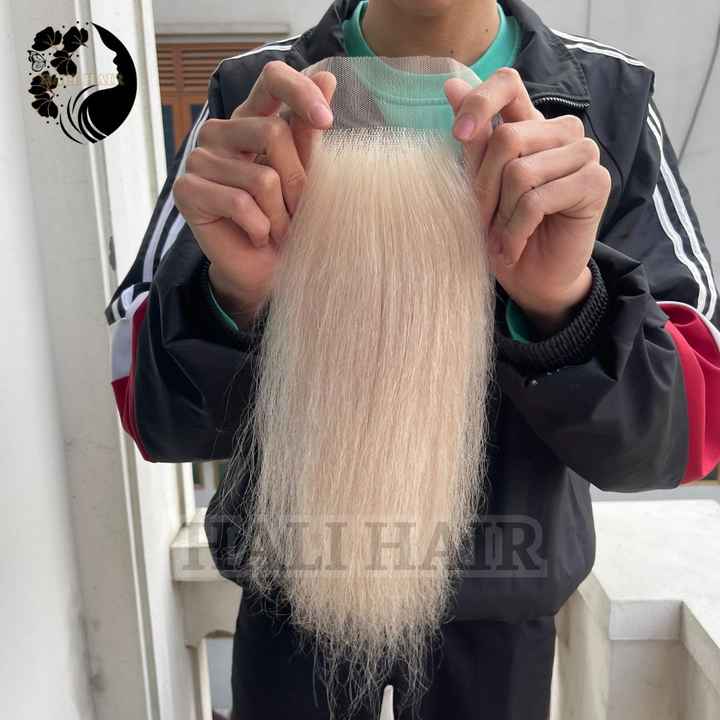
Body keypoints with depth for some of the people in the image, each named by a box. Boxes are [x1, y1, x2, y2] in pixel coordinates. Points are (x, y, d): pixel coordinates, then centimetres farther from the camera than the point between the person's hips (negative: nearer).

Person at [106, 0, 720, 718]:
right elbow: (154, 415, -11)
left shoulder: (611, 103, -10)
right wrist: (236, 293, -31)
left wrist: (564, 298, -33)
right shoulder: (248, 102, -10)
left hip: (503, 604, 1)